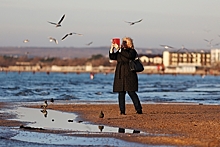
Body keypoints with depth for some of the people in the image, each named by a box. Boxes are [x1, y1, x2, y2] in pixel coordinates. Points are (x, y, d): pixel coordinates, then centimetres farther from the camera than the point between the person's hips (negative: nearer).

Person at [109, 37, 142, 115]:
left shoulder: (132, 51, 0)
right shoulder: (119, 52, 17)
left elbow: (128, 55, -20)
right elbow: (112, 57, 7)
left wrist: (119, 49, -19)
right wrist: (112, 48, -6)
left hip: (129, 75, -5)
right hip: (120, 75, 5)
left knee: (131, 92, -9)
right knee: (121, 93, 1)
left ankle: (139, 110, -4)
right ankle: (122, 111, 2)